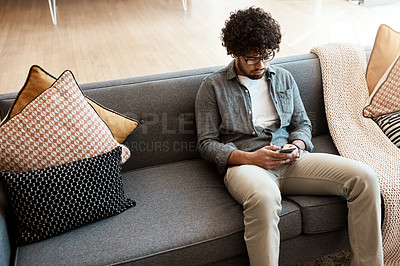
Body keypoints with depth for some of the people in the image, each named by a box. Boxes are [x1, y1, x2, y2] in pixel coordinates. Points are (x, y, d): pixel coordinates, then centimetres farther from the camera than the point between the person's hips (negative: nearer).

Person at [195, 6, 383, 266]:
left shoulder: (284, 78, 19)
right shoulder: (213, 86, 5)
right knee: (264, 196, -43)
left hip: (289, 160, 5)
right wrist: (250, 158, -15)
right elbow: (206, 143, 0)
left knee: (365, 178, -16)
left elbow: (303, 123, 22)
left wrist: (297, 146, -3)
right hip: (244, 164, -4)